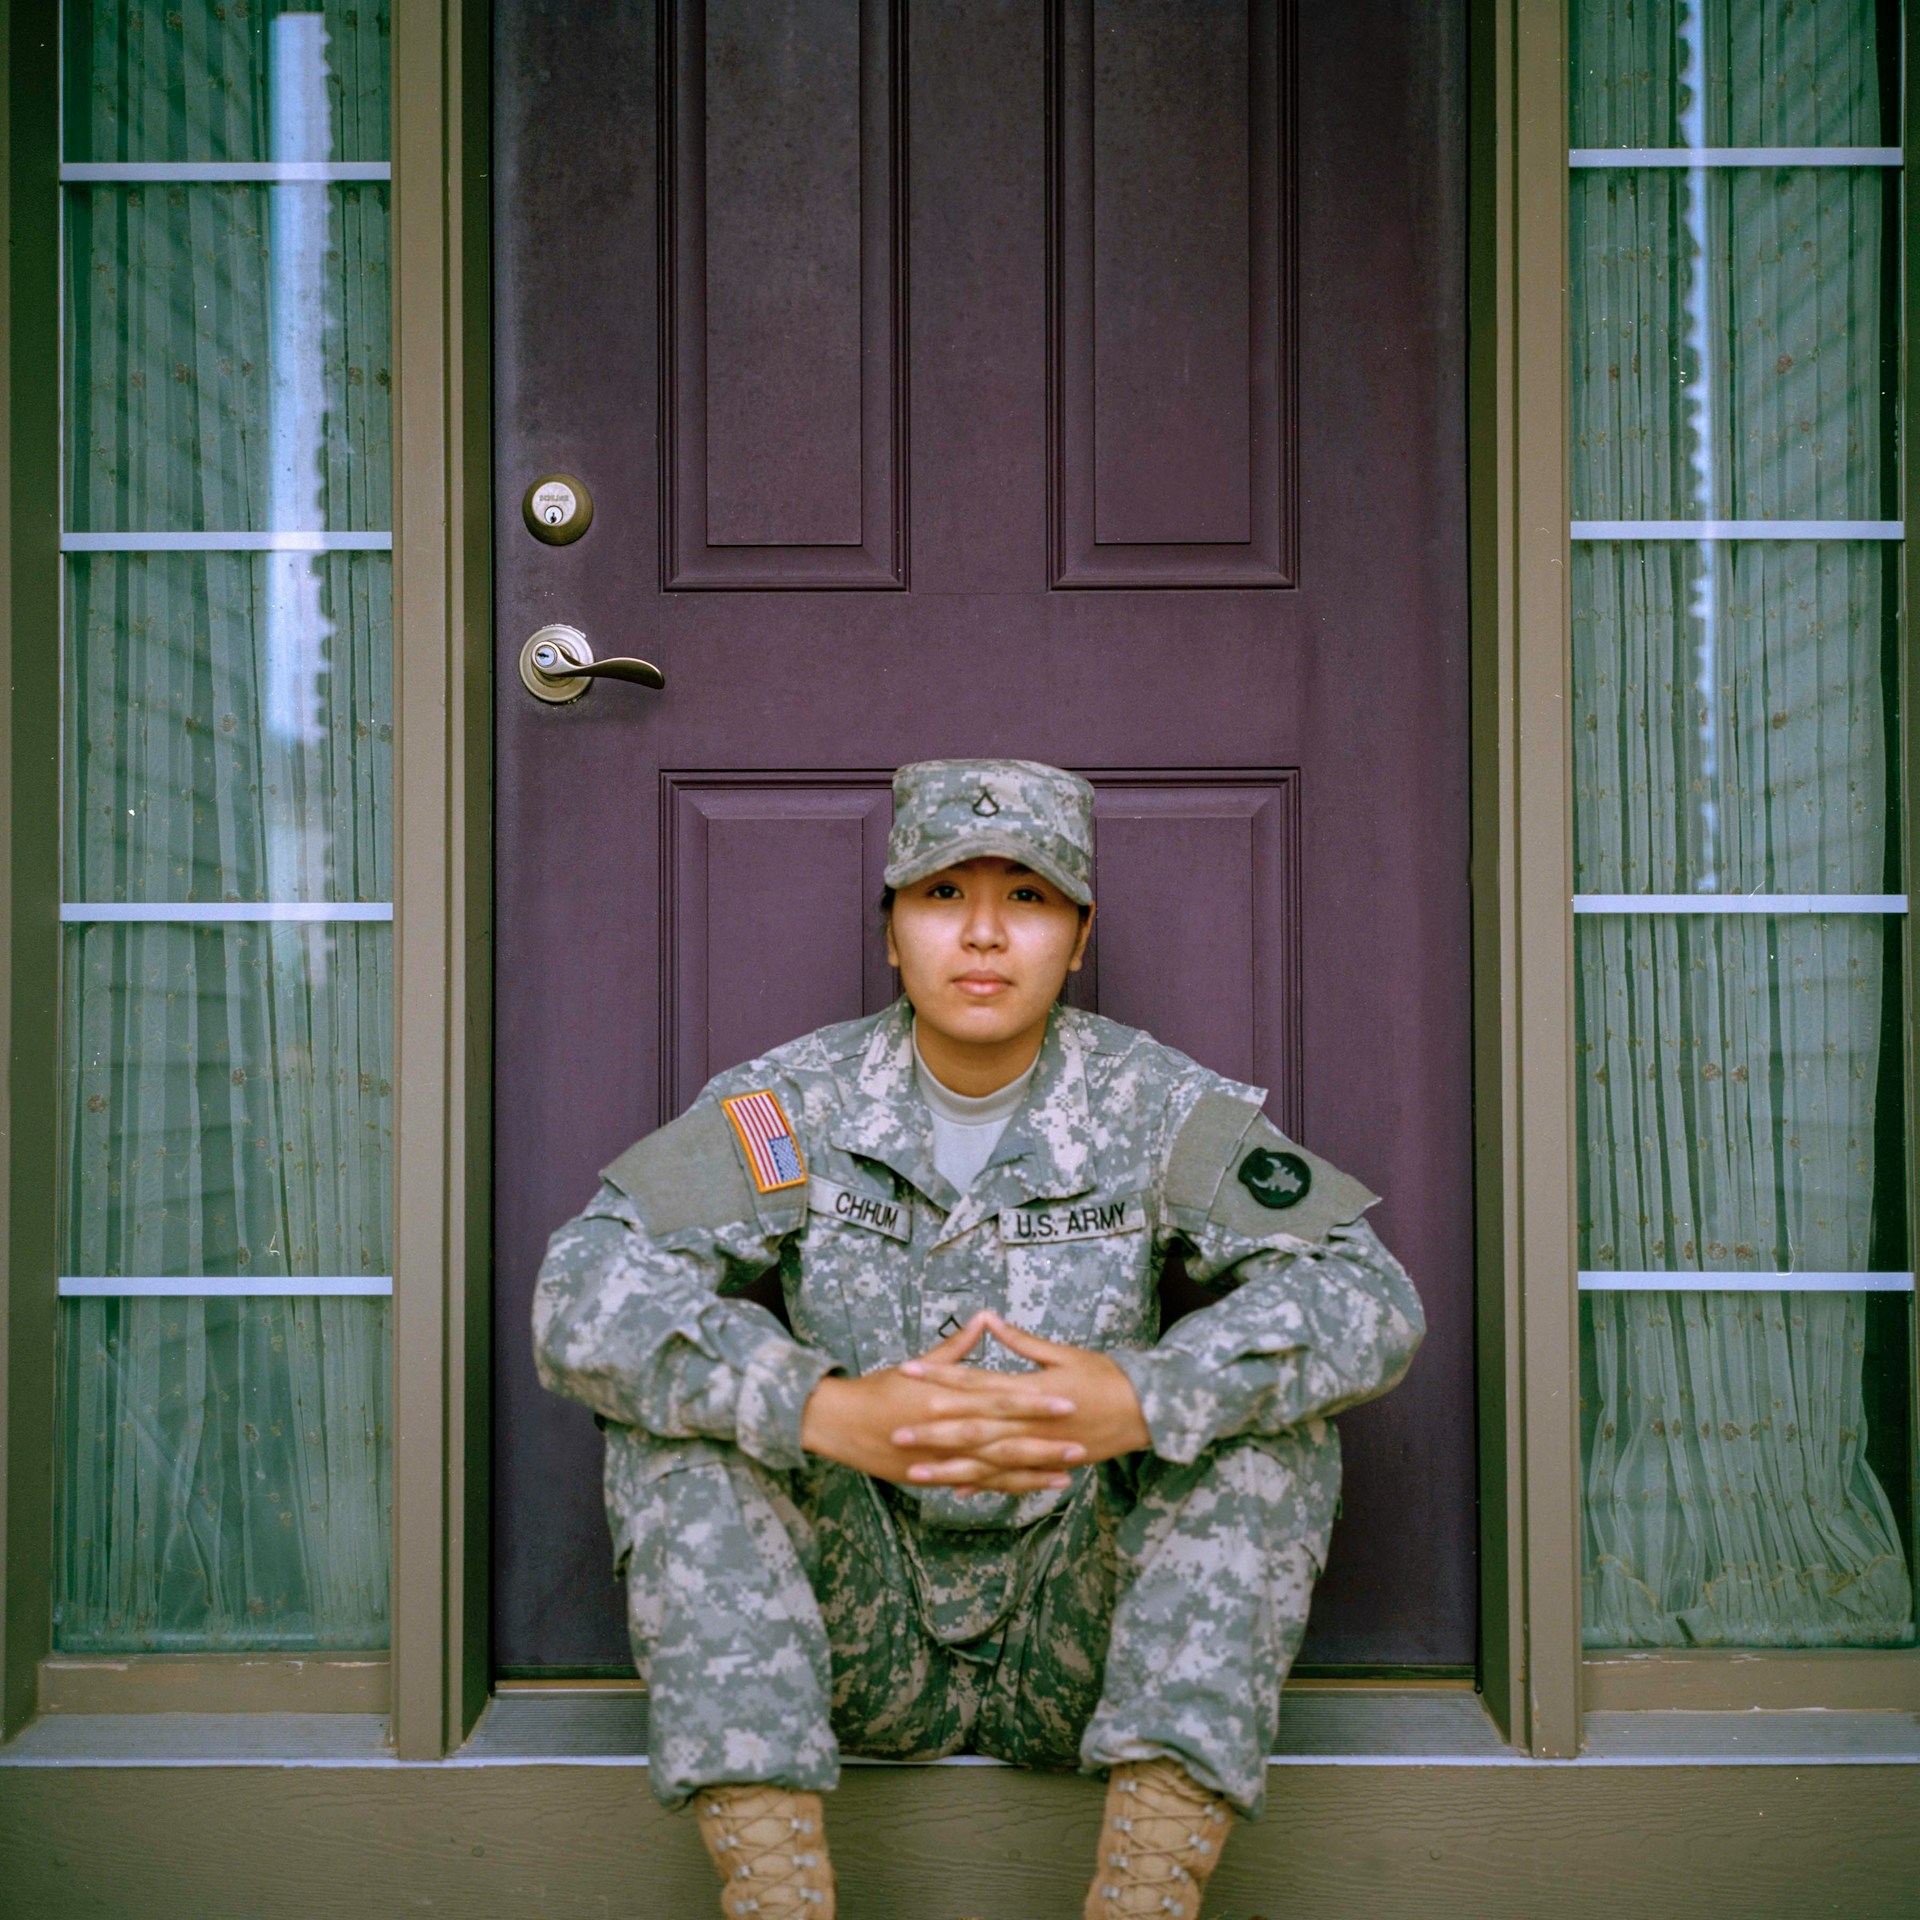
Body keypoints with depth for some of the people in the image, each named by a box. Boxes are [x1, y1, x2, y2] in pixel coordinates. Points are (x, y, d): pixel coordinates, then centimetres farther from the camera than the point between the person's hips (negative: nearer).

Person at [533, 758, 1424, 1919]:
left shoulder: (1156, 1108, -6)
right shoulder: (793, 1106, -6)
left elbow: (1369, 1297, -17)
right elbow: (585, 1293, -20)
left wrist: (1138, 1398, -35)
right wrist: (826, 1412, -36)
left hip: (1080, 1643, 0)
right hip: (858, 1642, 1)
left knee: (1270, 1401, -21)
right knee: (683, 1393, -20)